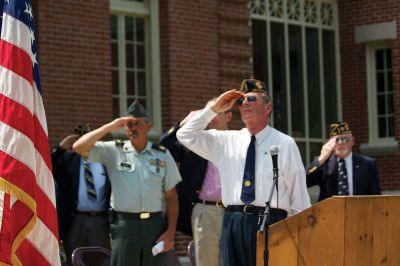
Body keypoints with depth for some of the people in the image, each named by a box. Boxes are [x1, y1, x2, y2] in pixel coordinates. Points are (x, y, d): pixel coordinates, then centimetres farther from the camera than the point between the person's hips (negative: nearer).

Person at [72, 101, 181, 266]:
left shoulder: (162, 155, 9)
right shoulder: (114, 151, 5)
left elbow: (171, 196, 9)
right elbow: (79, 147, -5)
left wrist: (171, 231, 0)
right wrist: (109, 127, -9)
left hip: (155, 223, 2)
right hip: (124, 223, -2)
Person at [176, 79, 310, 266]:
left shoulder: (285, 144, 4)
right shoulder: (226, 141, 14)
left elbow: (299, 196, 3)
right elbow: (185, 135, 13)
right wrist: (214, 108, 6)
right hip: (233, 223, 4)